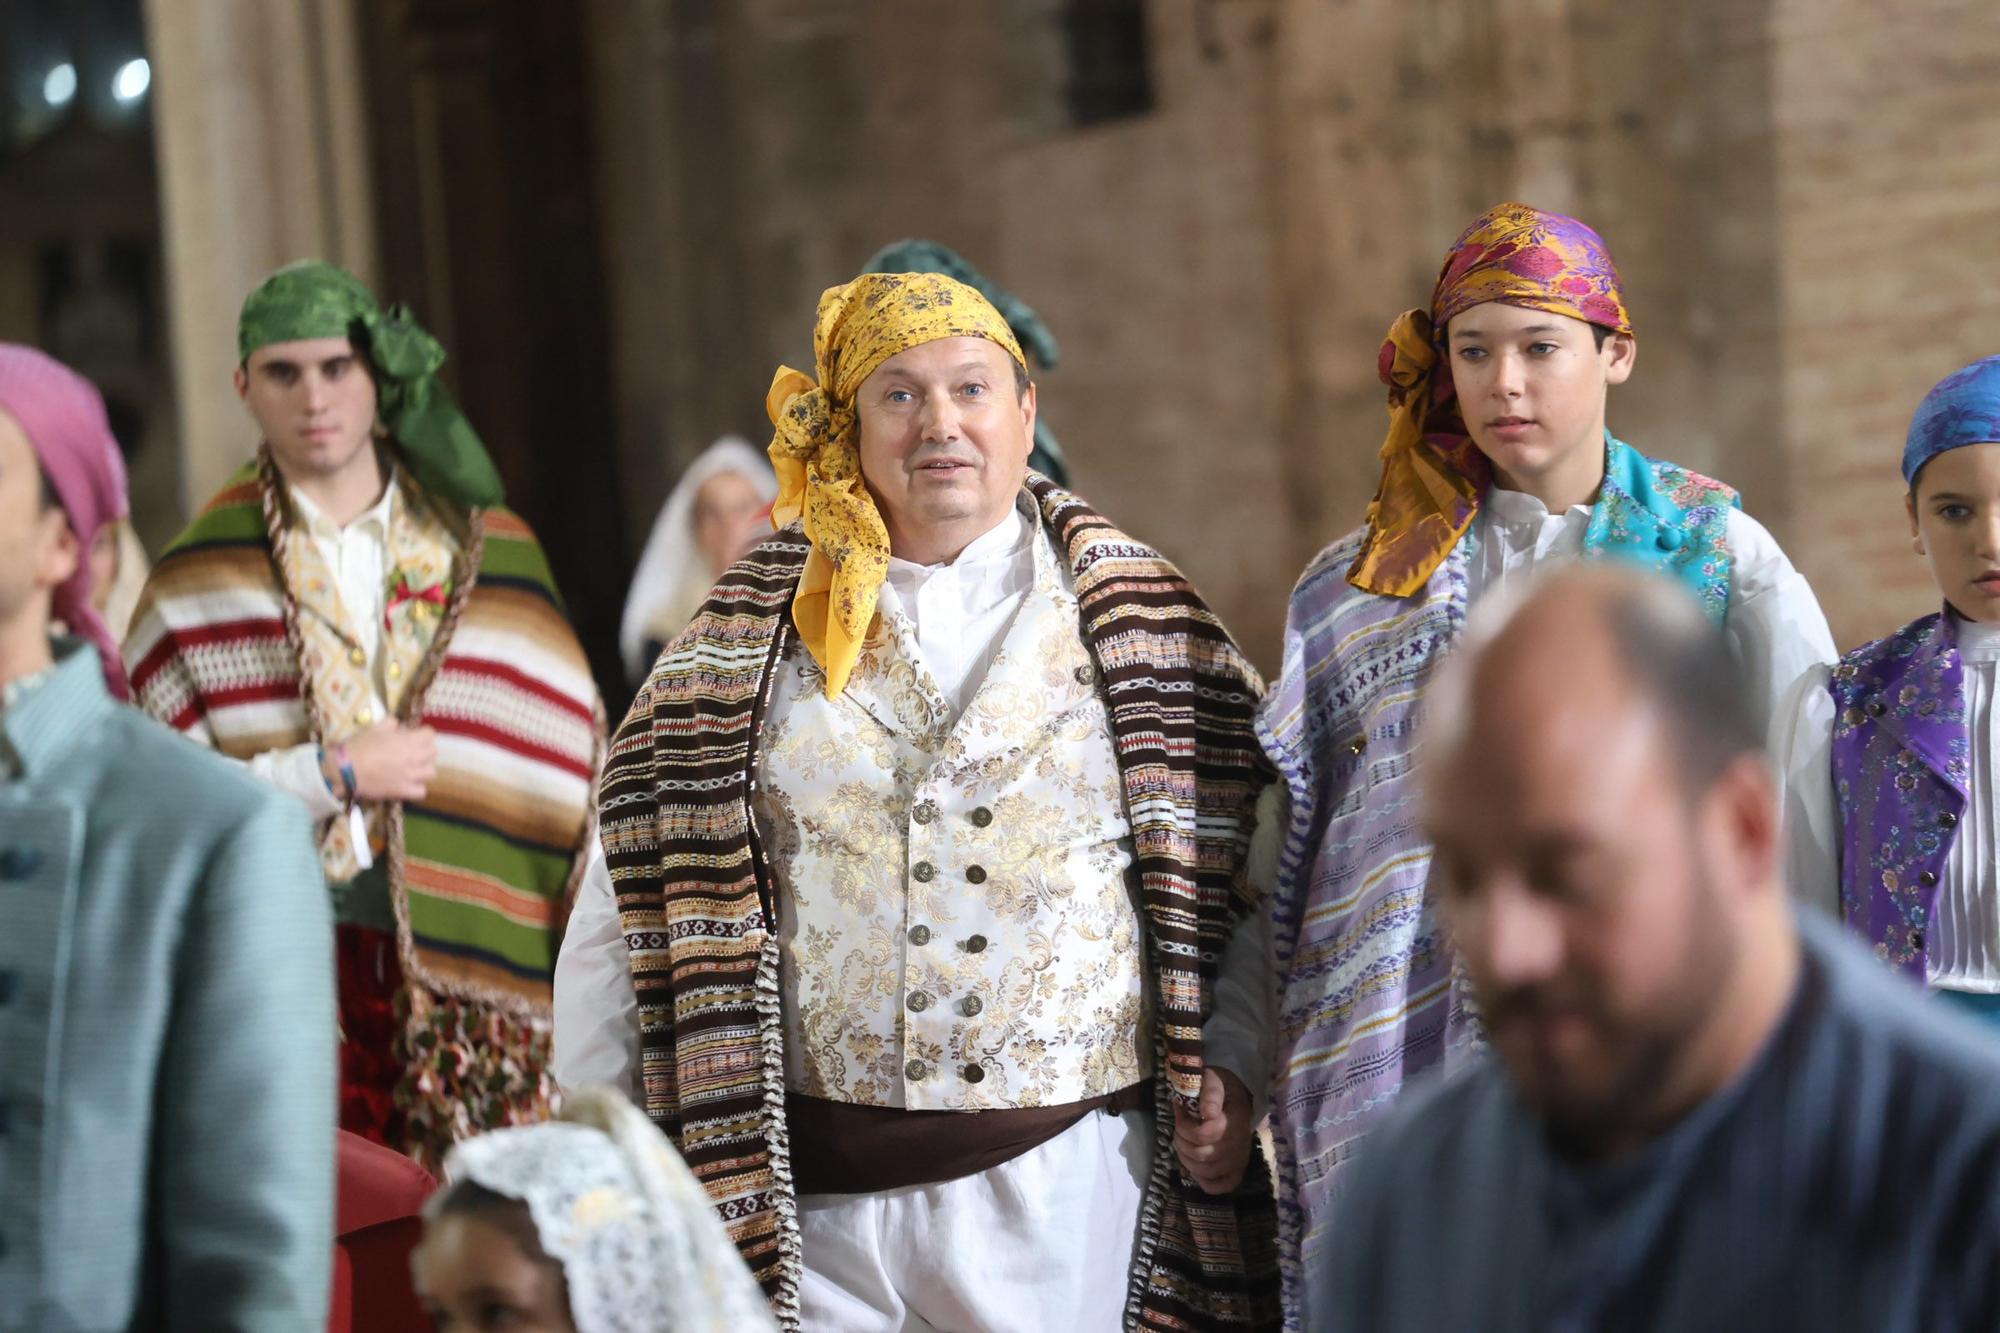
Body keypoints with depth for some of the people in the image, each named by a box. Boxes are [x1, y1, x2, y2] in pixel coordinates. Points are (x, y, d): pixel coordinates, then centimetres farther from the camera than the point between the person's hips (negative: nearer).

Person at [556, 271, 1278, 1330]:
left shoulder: (1137, 621, 4)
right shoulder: (746, 639, 6)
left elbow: (1251, 865, 6)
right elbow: (636, 892, 7)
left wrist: (1232, 1058, -6)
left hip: (1069, 1175, 0)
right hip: (813, 1194, 1)